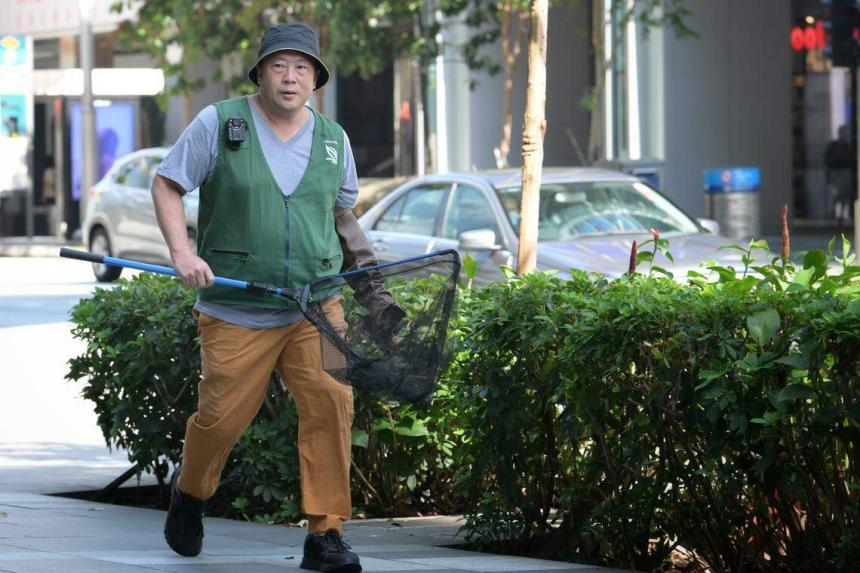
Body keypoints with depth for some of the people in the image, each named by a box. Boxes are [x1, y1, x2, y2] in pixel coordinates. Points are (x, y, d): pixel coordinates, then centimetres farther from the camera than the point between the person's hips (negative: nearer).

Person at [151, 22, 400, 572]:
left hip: (316, 306, 3)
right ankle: (189, 492, 35)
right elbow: (166, 185, 2)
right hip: (235, 313, -2)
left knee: (331, 402, -14)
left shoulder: (333, 139, 8)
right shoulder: (218, 124, -4)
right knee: (222, 418, 1)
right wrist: (181, 251, -13)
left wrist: (375, 293, 15)